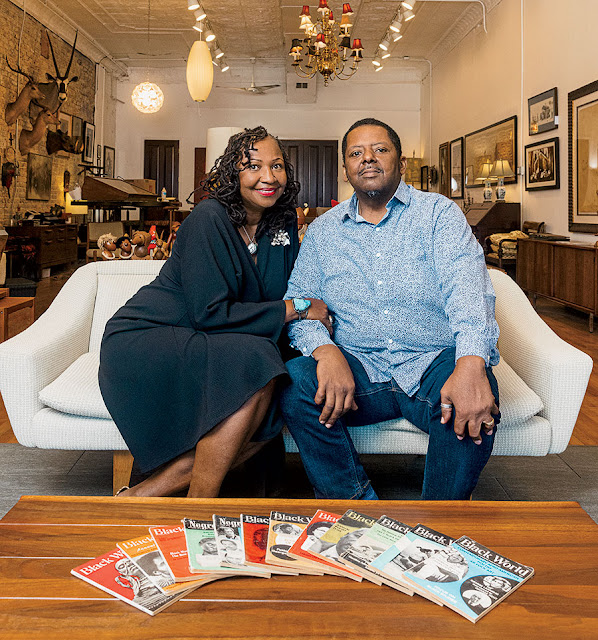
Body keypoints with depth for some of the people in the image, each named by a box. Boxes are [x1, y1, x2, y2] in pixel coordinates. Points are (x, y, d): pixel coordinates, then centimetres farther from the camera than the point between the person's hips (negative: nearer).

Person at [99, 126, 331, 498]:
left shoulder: (283, 222, 6)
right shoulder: (210, 219, -17)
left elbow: (288, 295, 9)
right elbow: (209, 312, -23)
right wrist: (295, 310, -19)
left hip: (199, 347, 8)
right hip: (141, 342, -7)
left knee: (274, 407, -17)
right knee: (255, 369, -30)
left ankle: (141, 495, -11)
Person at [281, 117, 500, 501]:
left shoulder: (438, 213, 3)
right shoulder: (323, 231, 12)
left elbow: (466, 284, -13)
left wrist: (471, 363, -33)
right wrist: (325, 350, -19)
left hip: (434, 365, -1)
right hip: (358, 369, 2)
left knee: (476, 402, -32)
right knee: (292, 381, -25)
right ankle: (358, 502, -10)